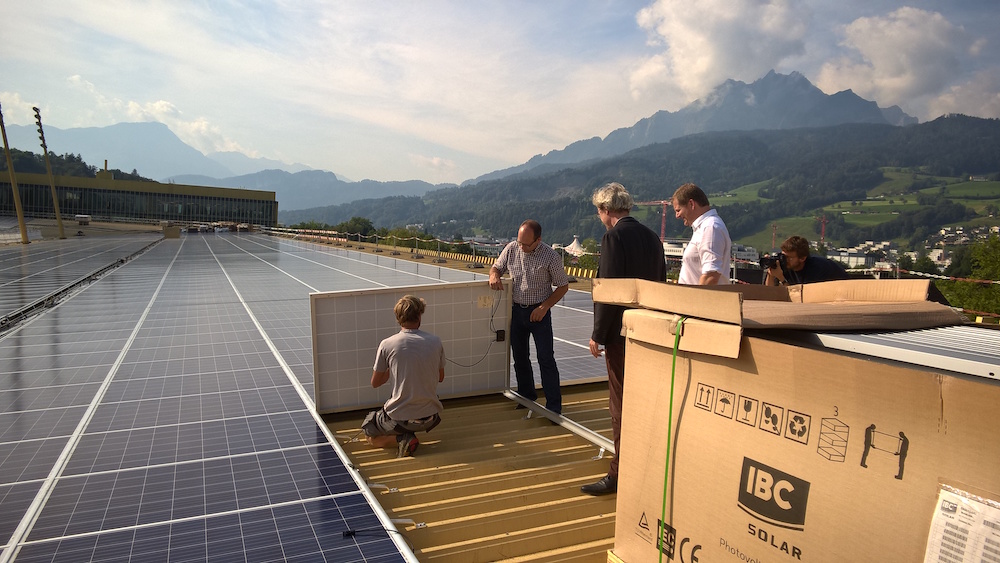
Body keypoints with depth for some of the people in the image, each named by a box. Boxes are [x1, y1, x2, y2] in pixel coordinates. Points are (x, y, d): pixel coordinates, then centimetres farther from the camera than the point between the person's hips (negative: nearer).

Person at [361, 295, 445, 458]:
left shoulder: (387, 344, -12)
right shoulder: (435, 342, -5)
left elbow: (375, 383, 1)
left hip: (399, 418, -5)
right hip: (430, 418, 5)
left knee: (370, 436, 23)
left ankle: (402, 439, -3)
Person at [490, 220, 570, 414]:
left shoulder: (551, 256, -13)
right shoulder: (511, 249, -3)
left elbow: (563, 286, -6)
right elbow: (496, 267, 11)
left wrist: (544, 307, -15)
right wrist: (494, 275, -14)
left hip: (539, 312, -4)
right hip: (516, 310, 5)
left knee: (546, 358, -6)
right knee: (519, 356, 14)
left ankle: (554, 406, 2)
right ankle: (526, 396, 32)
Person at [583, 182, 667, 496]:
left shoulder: (614, 237, -14)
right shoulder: (651, 236, 10)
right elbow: (660, 283, 14)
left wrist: (597, 335, -13)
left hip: (621, 332, -8)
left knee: (621, 403, -1)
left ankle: (619, 475, 8)